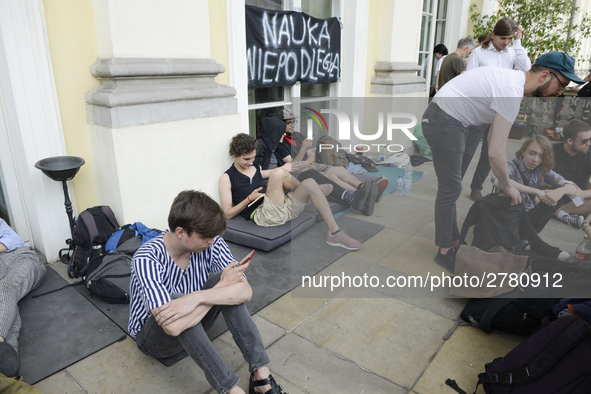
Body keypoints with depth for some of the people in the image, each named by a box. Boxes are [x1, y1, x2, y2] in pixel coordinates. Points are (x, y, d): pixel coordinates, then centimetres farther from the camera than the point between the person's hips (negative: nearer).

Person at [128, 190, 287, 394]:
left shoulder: (212, 243, -19)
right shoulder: (146, 259, -32)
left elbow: (245, 291, -26)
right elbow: (173, 326, -40)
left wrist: (197, 298, -41)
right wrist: (222, 286, -31)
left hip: (193, 327, 4)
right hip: (153, 336, -4)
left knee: (232, 290, -24)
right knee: (177, 299, -37)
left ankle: (261, 375, -20)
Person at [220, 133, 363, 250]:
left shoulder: (256, 169, 22)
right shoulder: (226, 178, 3)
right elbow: (228, 214, -1)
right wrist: (249, 199, -14)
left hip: (282, 210, 7)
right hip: (263, 216, -7)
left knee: (310, 183, -15)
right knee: (278, 173, -27)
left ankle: (335, 233, -11)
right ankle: (315, 191, 1)